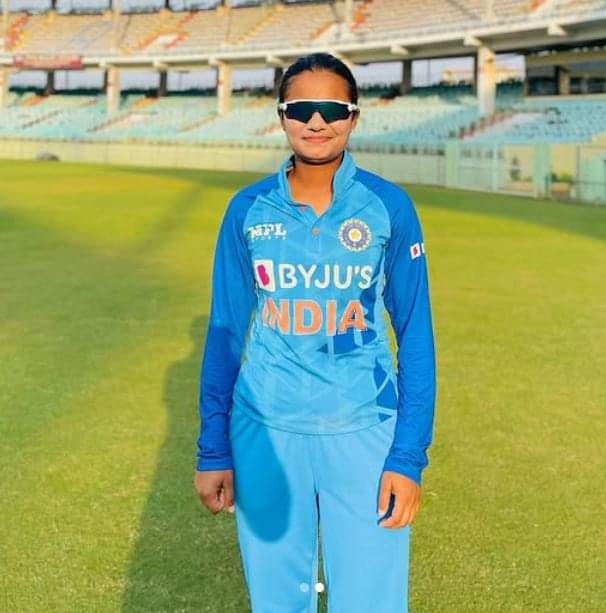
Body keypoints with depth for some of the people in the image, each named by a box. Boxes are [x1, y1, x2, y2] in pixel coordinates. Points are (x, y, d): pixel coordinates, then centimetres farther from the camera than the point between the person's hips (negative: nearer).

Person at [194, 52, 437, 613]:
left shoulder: (389, 207, -4)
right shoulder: (248, 209, 0)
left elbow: (415, 334, -1)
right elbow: (225, 333, 5)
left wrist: (409, 456, -6)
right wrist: (212, 450, 4)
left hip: (364, 431, -1)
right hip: (265, 431, 2)